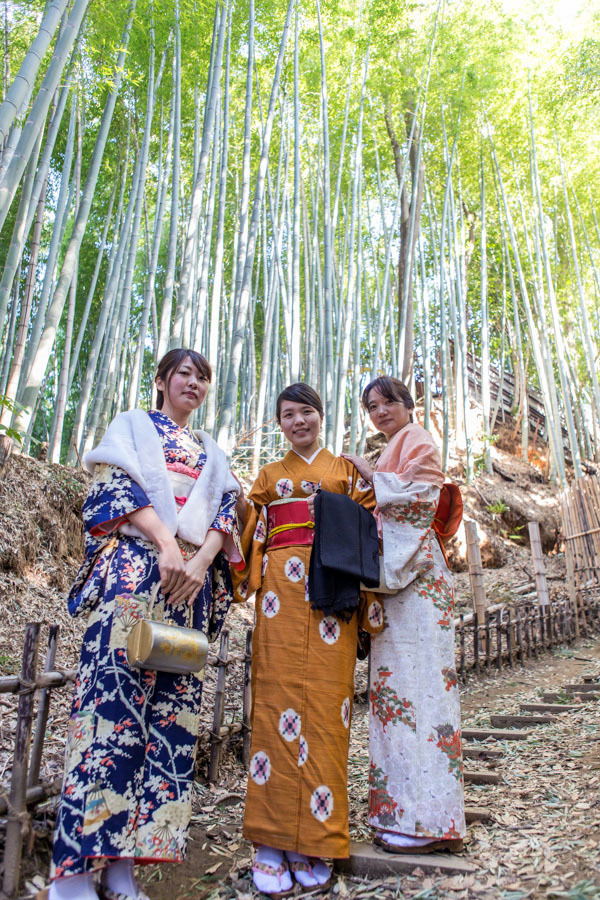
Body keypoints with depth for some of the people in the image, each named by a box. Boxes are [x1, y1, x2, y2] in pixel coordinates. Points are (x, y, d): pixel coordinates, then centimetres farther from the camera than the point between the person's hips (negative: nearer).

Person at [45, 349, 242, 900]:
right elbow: (120, 483, 0)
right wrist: (167, 544, -14)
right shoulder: (132, 425, 16)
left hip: (192, 577, 5)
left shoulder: (213, 453, 27)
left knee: (173, 709, -3)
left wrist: (201, 561, -7)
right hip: (134, 565, -4)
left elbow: (227, 509, 13)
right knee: (113, 695, -14)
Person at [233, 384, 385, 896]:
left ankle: (314, 843, 7)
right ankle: (271, 841, 3)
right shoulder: (269, 476, 20)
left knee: (325, 702, -4)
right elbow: (251, 532, 15)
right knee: (277, 700, -4)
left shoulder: (346, 470, 16)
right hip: (282, 589, 1)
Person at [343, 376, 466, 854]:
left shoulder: (419, 442, 1)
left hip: (416, 580, -9)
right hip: (394, 577, 9)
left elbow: (419, 495, -14)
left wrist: (371, 475, -3)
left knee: (417, 680, -9)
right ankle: (404, 809, 14)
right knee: (398, 682, 7)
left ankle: (428, 818, -3)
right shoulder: (396, 449, 26)